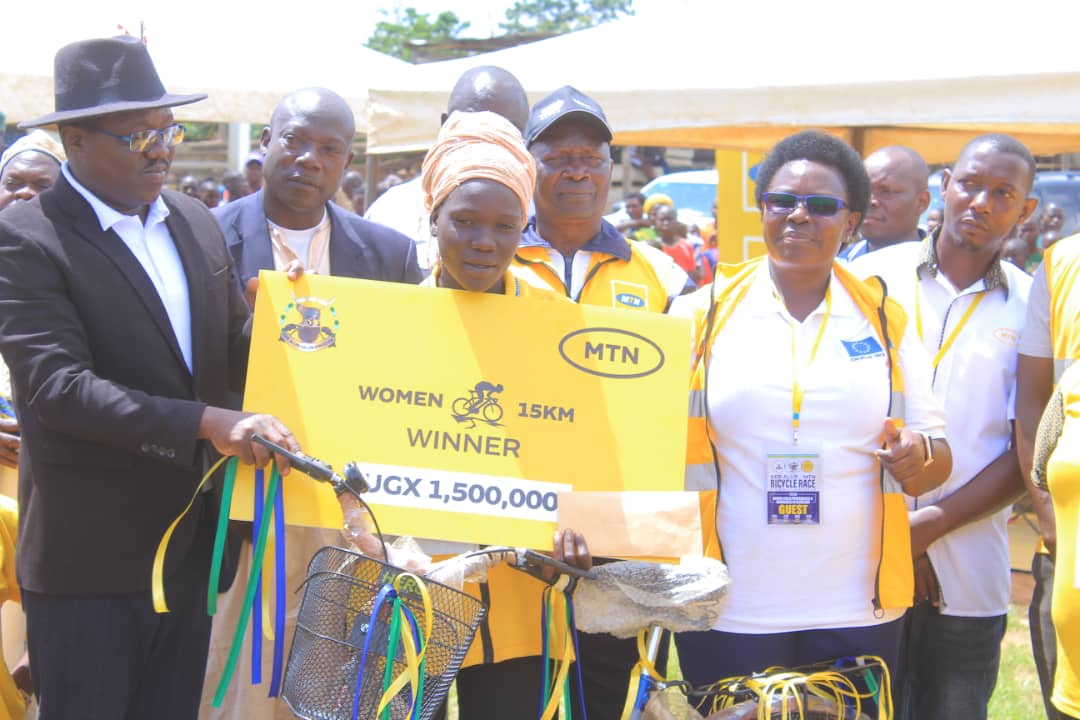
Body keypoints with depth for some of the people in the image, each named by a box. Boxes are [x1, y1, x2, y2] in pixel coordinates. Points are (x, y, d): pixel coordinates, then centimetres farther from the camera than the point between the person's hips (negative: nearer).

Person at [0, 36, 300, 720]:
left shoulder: (198, 223, 9)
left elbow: (233, 351, 11)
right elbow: (56, 385, -22)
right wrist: (207, 424, -29)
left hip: (192, 551, 6)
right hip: (89, 561, -6)